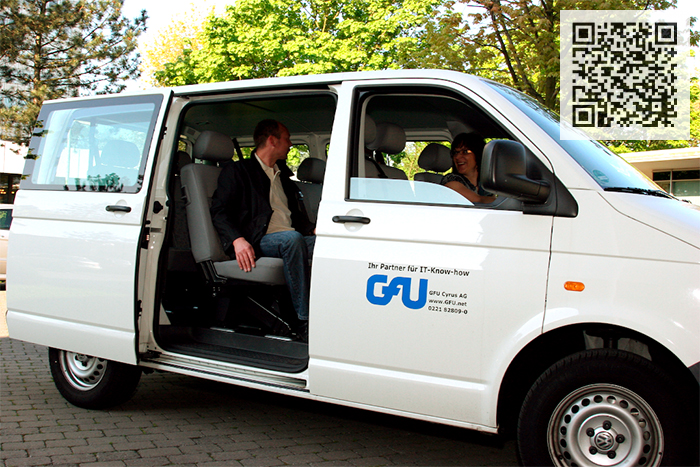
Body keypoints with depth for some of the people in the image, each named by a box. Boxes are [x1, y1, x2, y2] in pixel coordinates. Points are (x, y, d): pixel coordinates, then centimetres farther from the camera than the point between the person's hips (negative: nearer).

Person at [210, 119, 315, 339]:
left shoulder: (283, 174, 30)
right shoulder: (237, 170, 10)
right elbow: (219, 211, -1)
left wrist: (312, 231, 7)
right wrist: (237, 239, -21)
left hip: (292, 239, 6)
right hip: (258, 241, -6)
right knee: (292, 238, -38)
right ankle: (305, 323, -36)